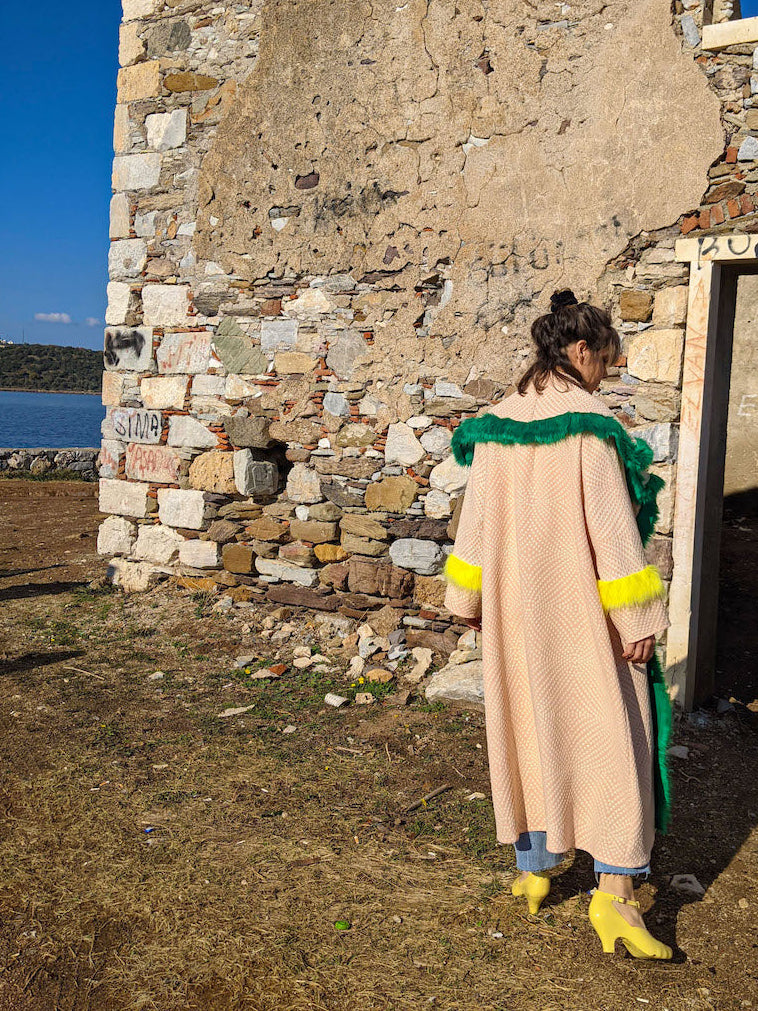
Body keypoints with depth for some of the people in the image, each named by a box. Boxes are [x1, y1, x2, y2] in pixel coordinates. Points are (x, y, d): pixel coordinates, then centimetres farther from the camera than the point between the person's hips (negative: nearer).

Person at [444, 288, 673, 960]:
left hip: (516, 608, 6)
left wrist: (469, 597, 18)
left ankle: (534, 870, 26)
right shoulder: (590, 424, -14)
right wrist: (638, 617, -12)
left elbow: (476, 519, 9)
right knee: (611, 735, 3)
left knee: (528, 728, 15)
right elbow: (611, 526, -17)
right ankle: (614, 890, 0)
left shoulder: (495, 427, 3)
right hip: (583, 611, -5)